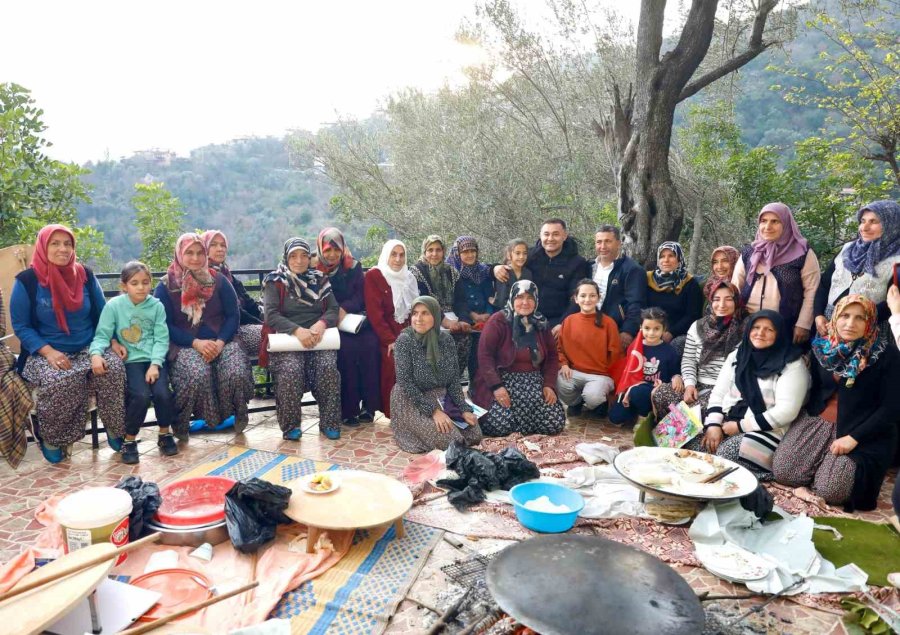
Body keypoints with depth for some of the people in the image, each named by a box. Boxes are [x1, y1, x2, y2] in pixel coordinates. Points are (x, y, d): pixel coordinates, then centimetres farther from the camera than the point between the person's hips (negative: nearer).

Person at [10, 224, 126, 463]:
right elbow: (21, 326, -4)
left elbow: (102, 315, 10)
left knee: (114, 369, -27)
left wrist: (113, 341, -8)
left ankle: (115, 430, -7)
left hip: (88, 347, 3)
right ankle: (50, 437, -7)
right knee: (60, 381, -34)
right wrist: (49, 352, -19)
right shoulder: (27, 281, -6)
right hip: (46, 352, -3)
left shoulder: (85, 276, 4)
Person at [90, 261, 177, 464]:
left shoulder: (156, 306, 1)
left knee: (163, 393, -20)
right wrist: (96, 354, -24)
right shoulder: (113, 306, -3)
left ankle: (165, 435, 8)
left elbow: (161, 339, -2)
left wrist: (155, 364, -14)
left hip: (154, 359, 2)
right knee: (141, 395, -24)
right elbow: (102, 335, -4)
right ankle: (129, 441, -1)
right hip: (130, 360, -1)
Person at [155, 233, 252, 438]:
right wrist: (196, 343, -17)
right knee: (197, 374, -36)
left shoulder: (218, 281, 9)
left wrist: (220, 342, -14)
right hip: (184, 344, -1)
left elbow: (233, 316, 4)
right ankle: (180, 424, -10)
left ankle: (239, 415, 1)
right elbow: (165, 325, -2)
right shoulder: (166, 286, 4)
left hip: (220, 341, 2)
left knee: (237, 373, -30)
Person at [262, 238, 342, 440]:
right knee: (290, 370, -32)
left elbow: (333, 309, 6)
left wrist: (321, 324, -17)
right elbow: (271, 315, -8)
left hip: (318, 338, 2)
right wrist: (297, 330, -23)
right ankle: (290, 425, -13)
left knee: (328, 366, -27)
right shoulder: (275, 282, 5)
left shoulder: (319, 279, 15)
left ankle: (329, 423, -13)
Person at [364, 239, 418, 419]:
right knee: (394, 360, -31)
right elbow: (374, 312, -12)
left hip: (407, 332, 5)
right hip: (384, 334, -5)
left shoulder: (408, 277, 15)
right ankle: (393, 413, -16)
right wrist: (390, 340, -20)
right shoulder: (373, 275, -4)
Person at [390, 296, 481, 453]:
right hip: (412, 402, -5)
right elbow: (405, 382, -19)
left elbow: (454, 378, 3)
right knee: (449, 439, -21)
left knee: (474, 434, -5)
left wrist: (464, 409, -8)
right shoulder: (404, 340, -16)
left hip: (442, 398, 5)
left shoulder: (446, 339, -2)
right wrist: (433, 410, -24)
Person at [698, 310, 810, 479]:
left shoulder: (792, 364, -5)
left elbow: (786, 411, -14)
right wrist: (713, 425, -8)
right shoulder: (737, 355, 13)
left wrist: (741, 426, -14)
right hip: (726, 422, 5)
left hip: (764, 431, -5)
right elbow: (718, 393, 11)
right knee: (692, 448, -22)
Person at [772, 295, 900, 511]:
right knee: (782, 470, -16)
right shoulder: (823, 347, 4)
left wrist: (853, 438, -18)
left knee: (830, 489, -22)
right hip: (817, 422, 4)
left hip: (863, 432, -4)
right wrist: (810, 418, 0)